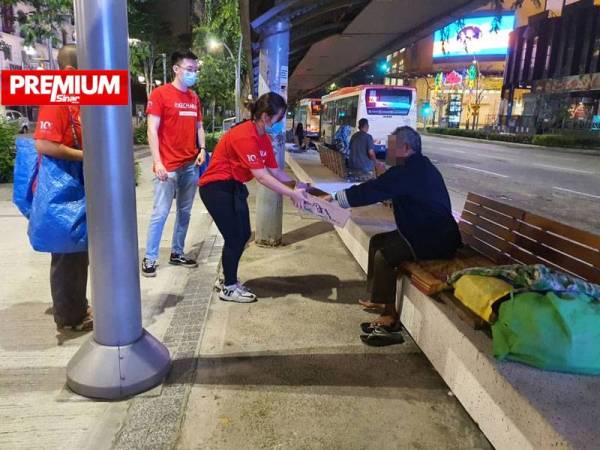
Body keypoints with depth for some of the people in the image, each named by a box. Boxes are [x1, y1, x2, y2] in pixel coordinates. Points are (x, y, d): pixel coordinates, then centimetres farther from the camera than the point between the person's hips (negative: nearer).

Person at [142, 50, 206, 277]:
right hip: (168, 166, -6)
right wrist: (157, 162, -17)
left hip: (191, 165, 7)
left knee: (185, 212, 11)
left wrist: (202, 150, 3)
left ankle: (177, 253, 23)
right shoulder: (160, 94, -6)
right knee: (160, 213, -3)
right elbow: (152, 130, -10)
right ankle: (150, 258, 8)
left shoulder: (194, 97, 13)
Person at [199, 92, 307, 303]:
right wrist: (292, 194, -27)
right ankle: (229, 288, 12)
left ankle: (228, 279, 27)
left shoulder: (263, 137, 5)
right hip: (216, 187, -9)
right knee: (234, 237, -4)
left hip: (234, 186, 9)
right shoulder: (245, 136, -25)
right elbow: (262, 176, -29)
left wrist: (296, 184, -7)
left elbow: (274, 170, 4)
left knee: (243, 234, 11)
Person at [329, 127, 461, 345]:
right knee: (377, 241, 13)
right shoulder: (420, 167, 12)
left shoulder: (408, 171, -20)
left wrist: (335, 197, -10)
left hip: (435, 241, -11)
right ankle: (378, 297, 23)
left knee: (384, 255, -20)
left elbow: (371, 191, -21)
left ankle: (391, 315, -6)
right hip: (432, 231, 11)